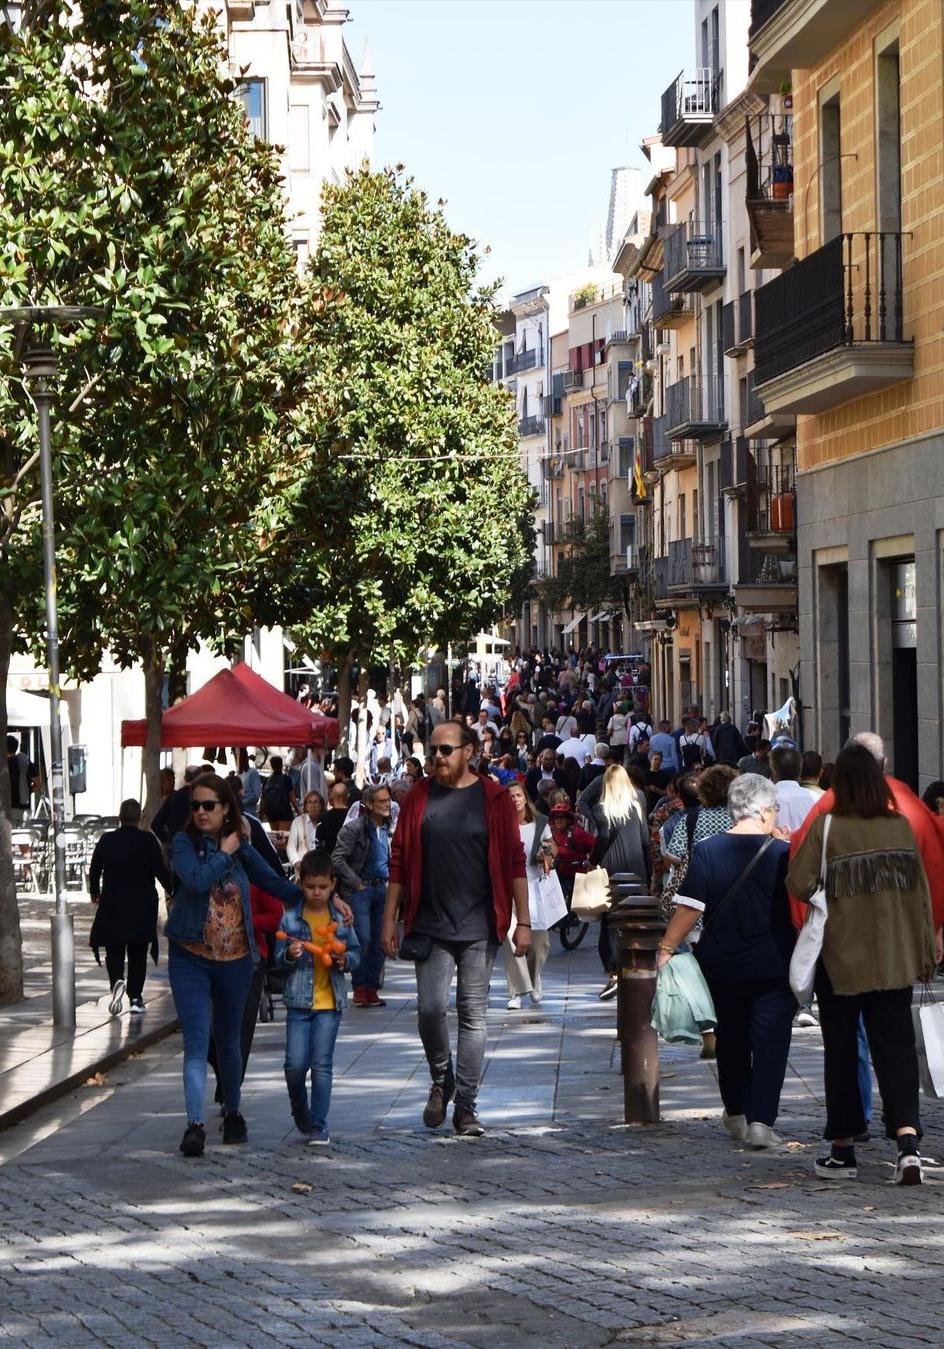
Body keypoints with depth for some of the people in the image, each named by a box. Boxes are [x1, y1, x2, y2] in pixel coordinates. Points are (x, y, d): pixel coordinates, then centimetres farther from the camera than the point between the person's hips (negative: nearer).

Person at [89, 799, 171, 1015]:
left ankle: (117, 981, -20)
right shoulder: (148, 840, -7)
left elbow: (94, 869, 8)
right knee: (138, 953, 9)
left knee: (114, 951, 8)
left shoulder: (106, 840, 0)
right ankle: (135, 998, 7)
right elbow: (161, 871, -8)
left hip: (112, 906, 1)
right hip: (142, 906, -1)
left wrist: (94, 893, 25)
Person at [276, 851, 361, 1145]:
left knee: (322, 1065, -2)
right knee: (295, 1065, -3)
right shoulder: (291, 918, 1)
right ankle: (301, 1115, 23)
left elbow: (356, 953, 11)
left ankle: (318, 1126, 4)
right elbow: (279, 958, 2)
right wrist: (289, 955, -19)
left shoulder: (341, 918, 4)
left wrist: (345, 959, -10)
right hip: (298, 1000, 0)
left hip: (330, 1001, 0)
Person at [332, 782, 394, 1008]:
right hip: (360, 889, -6)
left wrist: (389, 880, 13)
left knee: (379, 941, 5)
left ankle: (372, 988, 12)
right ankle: (359, 988, 1)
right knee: (363, 939, -10)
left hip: (382, 888, 6)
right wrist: (356, 883, -12)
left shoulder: (390, 828, 8)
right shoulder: (354, 828, -10)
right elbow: (337, 859, -12)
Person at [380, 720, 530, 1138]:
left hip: (479, 928, -1)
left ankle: (465, 1106, 9)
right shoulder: (419, 798, 6)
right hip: (430, 926, 1)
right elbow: (399, 862, 9)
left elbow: (514, 862, 2)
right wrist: (390, 919, 5)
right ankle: (441, 1080, 19)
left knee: (473, 1016, 2)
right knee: (430, 1009, -8)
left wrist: (523, 921, -2)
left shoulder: (494, 798, 1)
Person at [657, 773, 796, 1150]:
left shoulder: (707, 851, -6)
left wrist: (666, 948, -7)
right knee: (770, 1041, 0)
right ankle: (761, 1120, -11)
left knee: (731, 1039, 18)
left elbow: (689, 908, -12)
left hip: (721, 966, 2)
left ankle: (736, 1114, 30)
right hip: (773, 969, -2)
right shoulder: (782, 854, -8)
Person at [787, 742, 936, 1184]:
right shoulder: (901, 826, 0)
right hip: (895, 961, 2)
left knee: (841, 1053, 9)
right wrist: (925, 953, 12)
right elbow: (921, 894, 5)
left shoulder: (826, 827, -10)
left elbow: (798, 885, -14)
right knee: (896, 1048, 1)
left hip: (841, 961, -2)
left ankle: (842, 1149, 15)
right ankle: (907, 1140, -16)